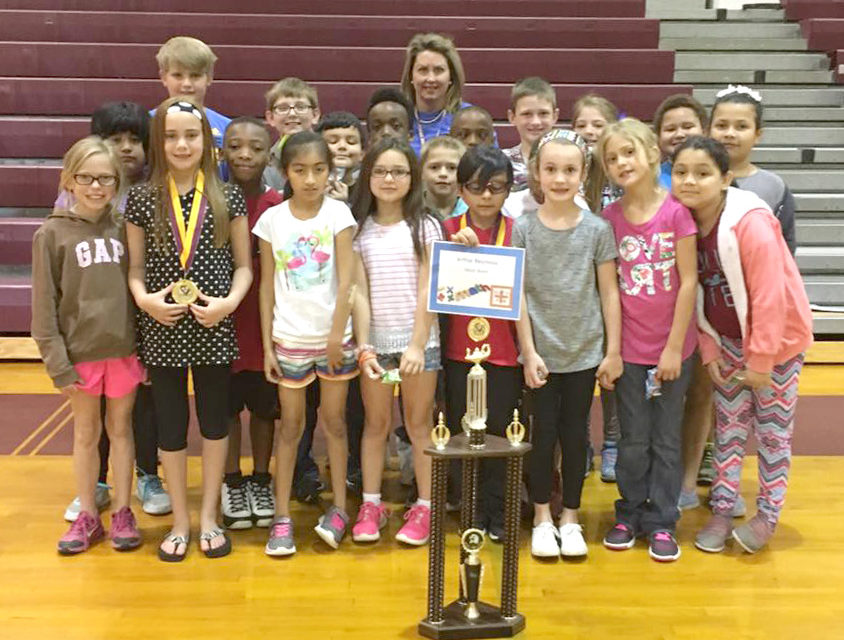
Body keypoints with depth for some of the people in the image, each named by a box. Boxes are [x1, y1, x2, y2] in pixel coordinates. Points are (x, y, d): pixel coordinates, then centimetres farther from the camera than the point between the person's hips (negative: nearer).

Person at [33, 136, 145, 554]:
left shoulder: (124, 228, 0)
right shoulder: (52, 233, -5)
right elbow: (44, 304, -5)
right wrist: (57, 362, -9)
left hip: (124, 348, 1)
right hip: (80, 352, -1)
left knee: (121, 428, 12)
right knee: (86, 433, 13)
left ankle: (122, 512, 25)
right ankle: (87, 515, 26)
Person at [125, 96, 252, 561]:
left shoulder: (227, 197, 0)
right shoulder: (142, 199, 1)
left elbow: (244, 264, 3)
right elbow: (135, 266, 5)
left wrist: (229, 301, -14)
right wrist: (144, 298, -14)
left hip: (213, 329, 0)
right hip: (162, 330, 0)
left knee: (214, 420, 10)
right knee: (170, 424, 9)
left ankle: (208, 518, 26)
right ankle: (180, 521, 25)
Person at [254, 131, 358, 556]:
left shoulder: (338, 213, -4)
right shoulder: (272, 219, -1)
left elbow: (345, 280, -7)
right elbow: (267, 286, 2)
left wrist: (337, 334, -12)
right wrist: (266, 345, -1)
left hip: (334, 337, 0)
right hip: (290, 340, 1)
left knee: (334, 420, 10)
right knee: (291, 426, 8)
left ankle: (339, 507, 21)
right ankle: (282, 516, 14)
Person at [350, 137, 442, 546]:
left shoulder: (425, 227, 0)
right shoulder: (359, 229, 4)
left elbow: (427, 291, -5)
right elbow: (359, 293, 0)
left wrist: (417, 345, -12)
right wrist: (364, 347, -9)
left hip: (418, 339, -2)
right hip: (375, 340, 2)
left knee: (418, 424, 6)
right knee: (376, 423, 10)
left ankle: (424, 506, 15)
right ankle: (371, 504, 20)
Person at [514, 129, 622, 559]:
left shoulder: (597, 229, -3)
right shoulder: (523, 228, -4)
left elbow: (609, 293, 0)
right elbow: (518, 294, -4)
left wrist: (613, 351, -1)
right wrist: (529, 353, -8)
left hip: (584, 353, 1)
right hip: (540, 353, 0)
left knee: (574, 436, 10)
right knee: (543, 435, 6)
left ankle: (570, 519, 25)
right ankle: (542, 519, 24)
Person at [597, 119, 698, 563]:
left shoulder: (676, 211, -10)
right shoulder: (610, 217, -2)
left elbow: (688, 281, -9)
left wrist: (674, 347, -9)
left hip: (672, 347, -2)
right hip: (629, 347, 2)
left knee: (666, 438, 9)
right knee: (633, 438, 11)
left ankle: (662, 522, 21)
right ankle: (629, 515, 26)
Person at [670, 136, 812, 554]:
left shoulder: (750, 223, -27)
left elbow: (769, 295, -25)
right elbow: (694, 294, 0)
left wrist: (760, 360, -21)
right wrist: (709, 351, -2)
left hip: (777, 337, -5)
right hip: (728, 340, 5)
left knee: (773, 428, 7)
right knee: (729, 426, 11)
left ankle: (767, 516, 21)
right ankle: (721, 510, 21)